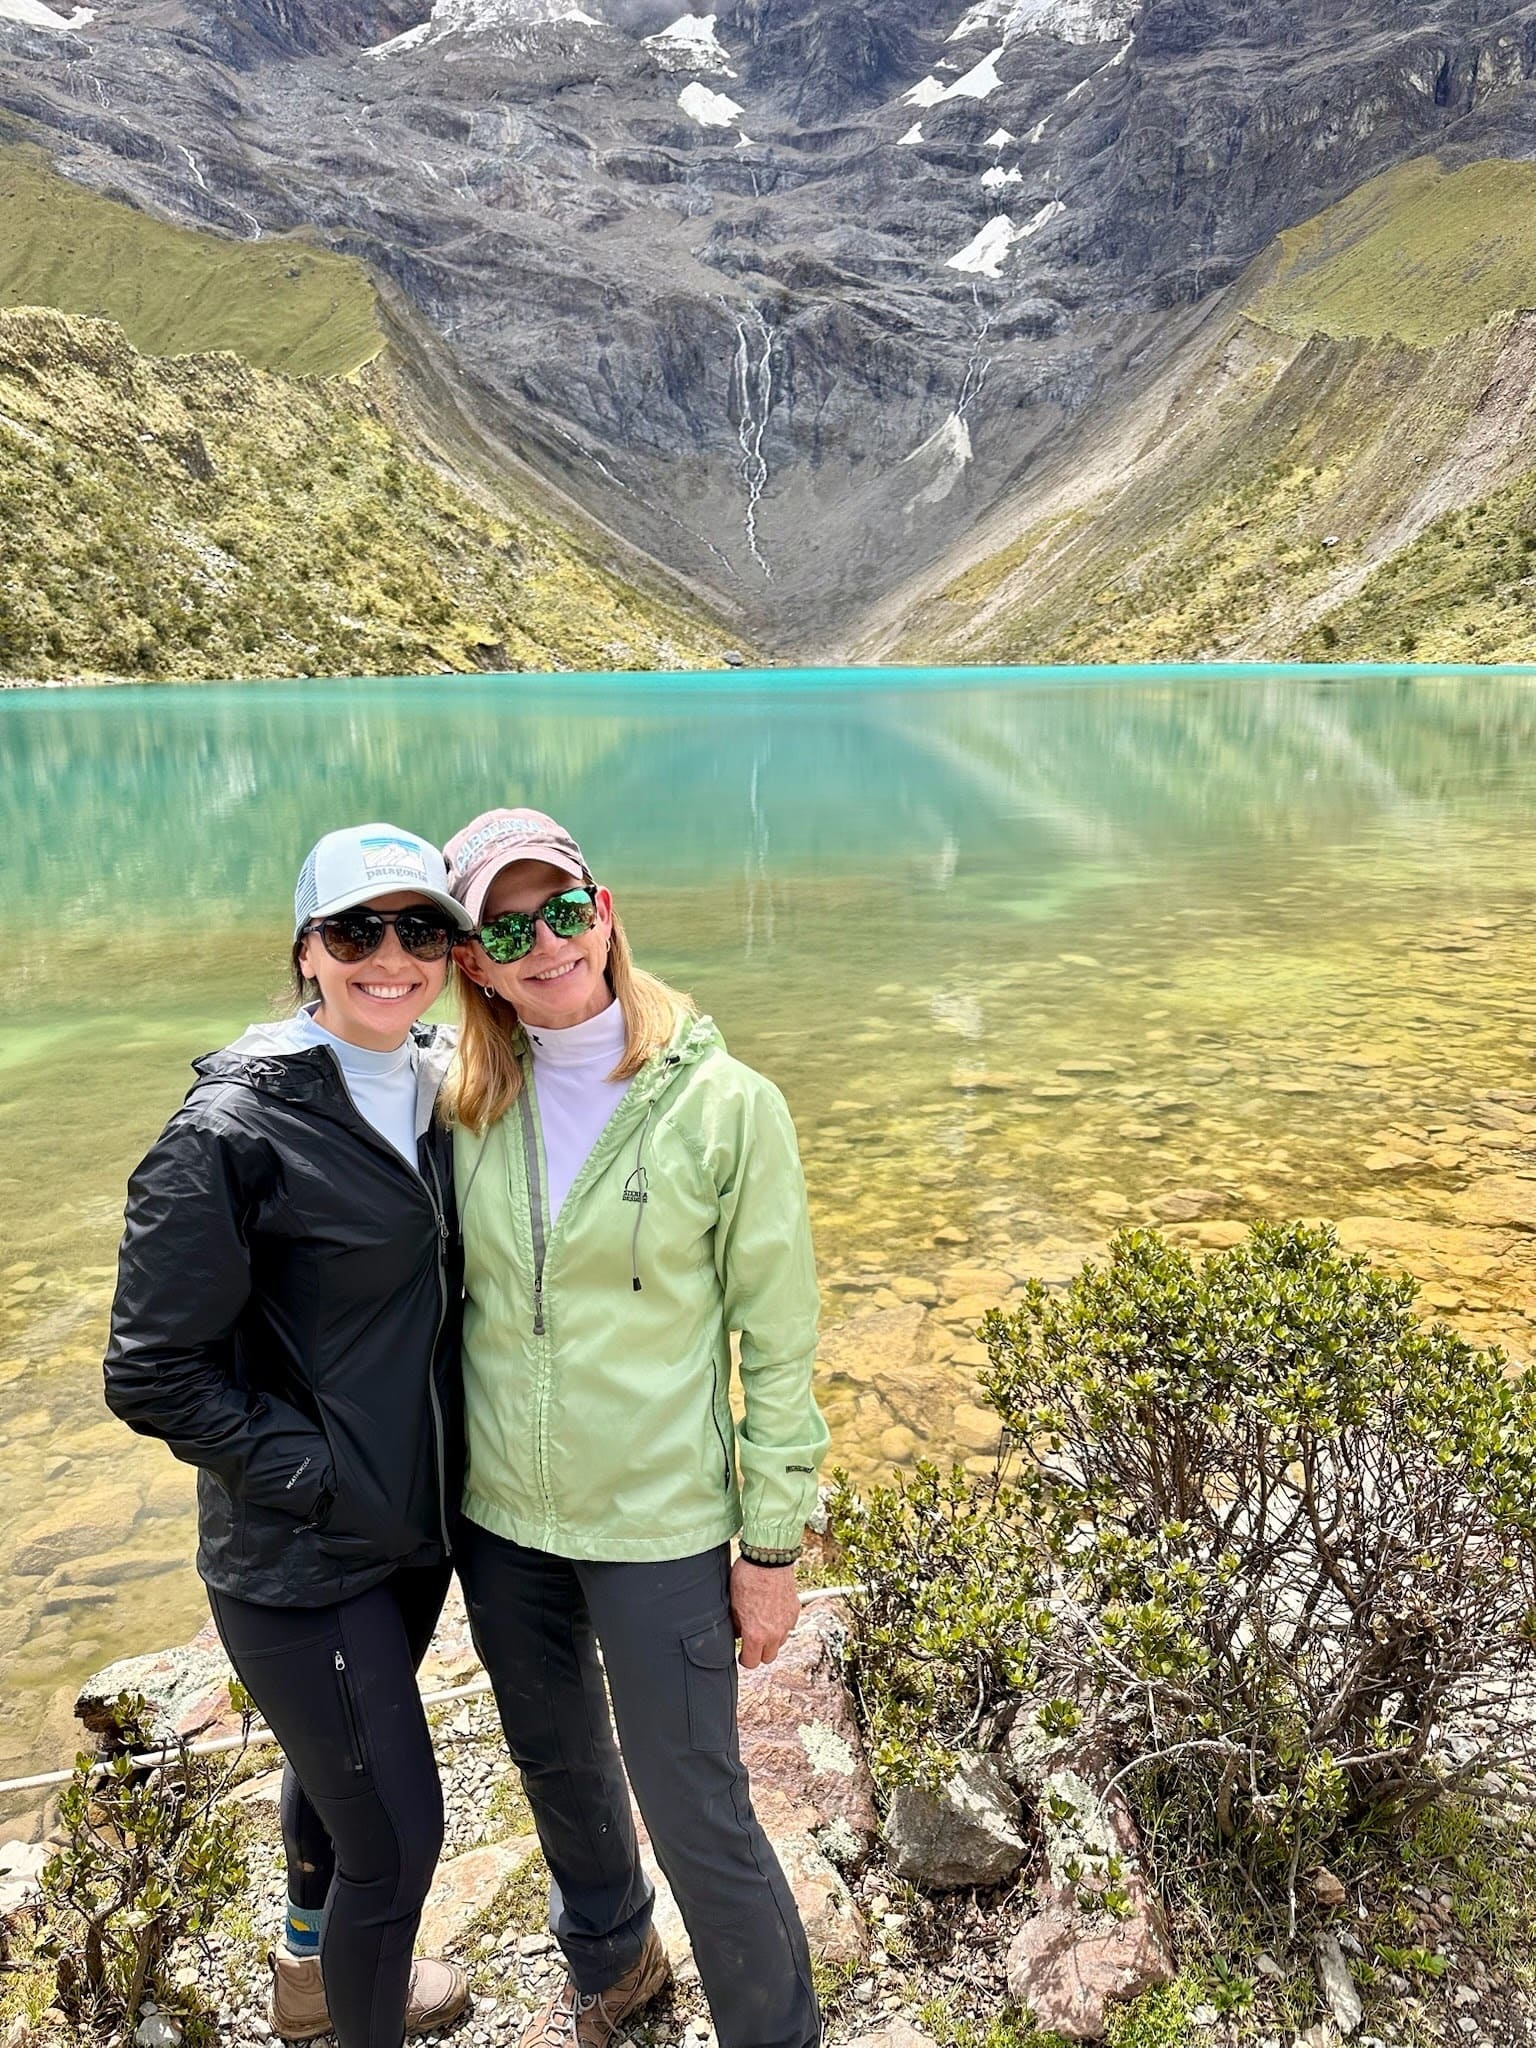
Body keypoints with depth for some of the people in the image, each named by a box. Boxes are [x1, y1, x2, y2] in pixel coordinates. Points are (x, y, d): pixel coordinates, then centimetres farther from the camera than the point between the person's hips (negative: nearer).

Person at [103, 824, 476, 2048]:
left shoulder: (441, 1084, -1)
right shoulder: (236, 1130, -22)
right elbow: (154, 1372, -18)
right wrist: (319, 1475, -18)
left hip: (420, 1523, 7)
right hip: (302, 1560, -7)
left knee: (338, 1758, 29)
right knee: (398, 1833, 4)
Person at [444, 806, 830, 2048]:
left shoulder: (723, 1105, -15)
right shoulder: (468, 1107, -4)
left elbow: (779, 1340, -11)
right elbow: (445, 1297, 6)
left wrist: (773, 1542, -9)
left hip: (659, 1526, -4)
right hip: (500, 1519, 5)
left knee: (697, 1817, 7)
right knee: (555, 1764, 25)